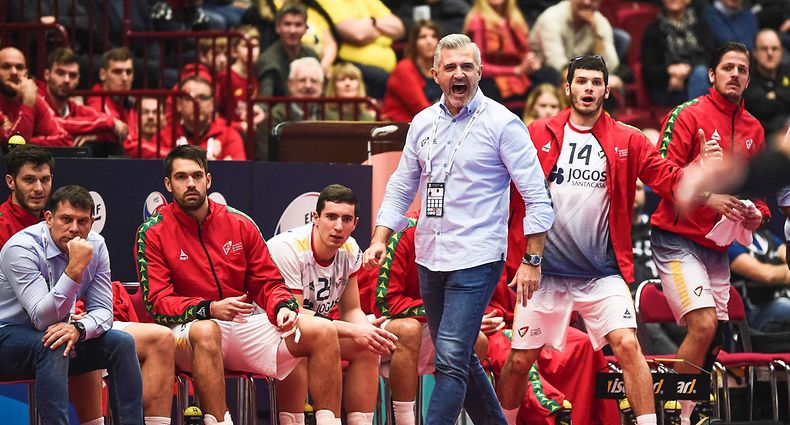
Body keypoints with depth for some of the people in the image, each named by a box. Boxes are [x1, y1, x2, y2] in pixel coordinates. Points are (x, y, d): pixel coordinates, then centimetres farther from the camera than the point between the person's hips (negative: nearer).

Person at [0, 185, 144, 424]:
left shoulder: (95, 246, -4)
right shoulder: (21, 248, -23)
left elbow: (103, 310, -4)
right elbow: (42, 319, -30)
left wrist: (78, 328, -27)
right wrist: (75, 269, -40)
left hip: (55, 332, 7)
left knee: (122, 343, -11)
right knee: (52, 347, -36)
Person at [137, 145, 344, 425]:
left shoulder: (239, 224, 10)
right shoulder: (153, 234, -1)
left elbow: (267, 282, 14)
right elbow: (158, 302, -8)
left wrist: (282, 307, -9)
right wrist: (211, 310, -24)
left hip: (246, 325, 5)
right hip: (189, 327, -5)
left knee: (322, 331, -12)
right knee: (205, 331, -41)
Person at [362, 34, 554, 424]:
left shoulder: (502, 124, -8)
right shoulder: (423, 123, 9)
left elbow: (537, 197, -8)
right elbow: (401, 188, 18)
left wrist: (532, 260, -11)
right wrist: (380, 240, 6)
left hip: (476, 260, -7)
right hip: (430, 259, 7)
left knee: (451, 362, -15)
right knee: (459, 360, 14)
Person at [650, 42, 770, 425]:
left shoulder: (754, 130, 12)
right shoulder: (688, 115, -8)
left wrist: (756, 213, 3)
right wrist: (706, 197, -23)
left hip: (716, 246, 7)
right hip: (677, 238, -7)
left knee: (712, 339, 5)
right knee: (703, 325, -20)